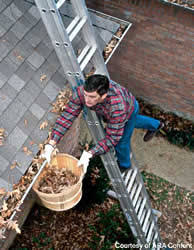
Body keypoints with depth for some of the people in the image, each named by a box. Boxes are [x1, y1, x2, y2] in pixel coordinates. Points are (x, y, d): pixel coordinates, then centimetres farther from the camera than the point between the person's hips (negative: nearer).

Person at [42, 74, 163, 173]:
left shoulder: (117, 107, -51)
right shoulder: (81, 92, -40)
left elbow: (112, 138, -43)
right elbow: (67, 116, -33)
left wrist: (89, 154, -53)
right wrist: (51, 144, -40)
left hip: (129, 108, -5)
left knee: (121, 142, 14)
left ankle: (124, 164, 50)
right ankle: (154, 125, 63)